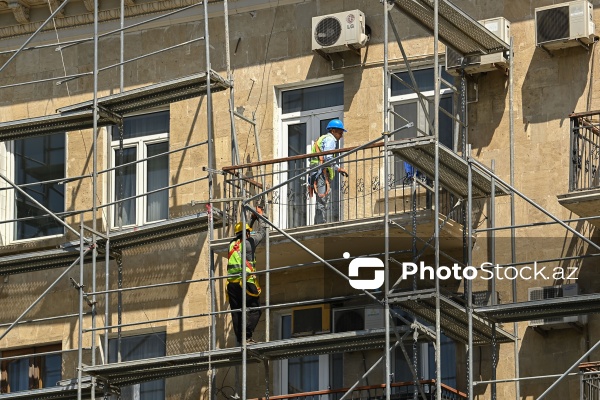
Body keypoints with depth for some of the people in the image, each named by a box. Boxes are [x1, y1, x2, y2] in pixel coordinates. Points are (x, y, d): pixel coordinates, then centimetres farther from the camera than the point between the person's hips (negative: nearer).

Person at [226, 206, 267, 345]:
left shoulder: (232, 244, 14)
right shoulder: (248, 242, -1)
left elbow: (242, 233, 34)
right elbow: (261, 233, 12)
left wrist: (252, 219, 41)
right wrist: (260, 216, 26)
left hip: (232, 284, 6)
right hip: (246, 281, -6)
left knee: (236, 313, 6)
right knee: (254, 310, -3)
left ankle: (240, 339, 2)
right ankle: (247, 336, -19)